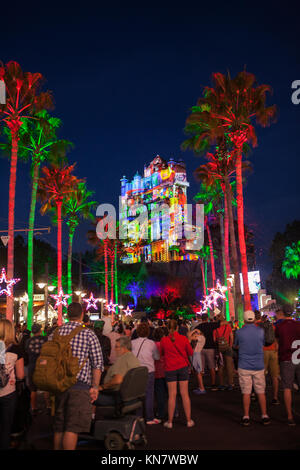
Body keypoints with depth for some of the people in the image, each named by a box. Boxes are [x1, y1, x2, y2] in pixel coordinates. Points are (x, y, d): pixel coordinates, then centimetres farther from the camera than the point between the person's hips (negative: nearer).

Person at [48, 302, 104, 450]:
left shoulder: (55, 333, 5)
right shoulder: (89, 334, -5)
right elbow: (97, 362, -8)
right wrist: (95, 386, -3)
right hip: (80, 385, -4)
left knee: (59, 426, 16)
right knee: (73, 427, -2)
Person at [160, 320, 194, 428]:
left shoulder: (164, 340, -7)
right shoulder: (183, 338, -7)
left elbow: (162, 353, 7)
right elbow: (191, 352, 2)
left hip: (170, 368, 0)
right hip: (183, 367, 0)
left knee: (172, 395, 5)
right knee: (185, 394, 7)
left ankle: (170, 422, 11)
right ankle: (189, 420, 14)